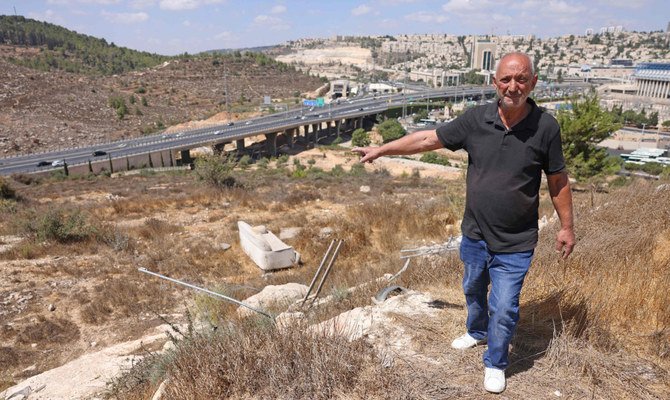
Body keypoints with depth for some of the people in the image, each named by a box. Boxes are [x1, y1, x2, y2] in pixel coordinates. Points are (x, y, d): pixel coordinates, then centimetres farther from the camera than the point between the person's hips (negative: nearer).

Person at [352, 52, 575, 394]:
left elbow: (557, 180, -3)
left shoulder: (545, 127, -14)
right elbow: (429, 139, -3)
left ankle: (495, 364, 31)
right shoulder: (476, 119, -10)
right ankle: (477, 332, 55)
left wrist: (566, 227, 2)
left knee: (503, 309, 4)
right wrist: (381, 149, -2)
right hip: (474, 234, 3)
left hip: (514, 245, -3)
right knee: (473, 290, 26)